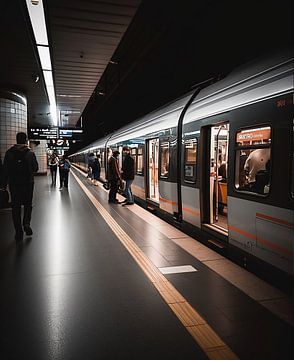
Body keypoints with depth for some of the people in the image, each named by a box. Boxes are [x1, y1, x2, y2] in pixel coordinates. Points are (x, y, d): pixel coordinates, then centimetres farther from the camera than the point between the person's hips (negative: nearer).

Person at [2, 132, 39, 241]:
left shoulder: (9, 153, -2)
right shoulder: (30, 153, -5)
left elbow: (5, 169, -3)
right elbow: (36, 168, -1)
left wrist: (4, 184, 2)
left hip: (14, 184, 1)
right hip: (28, 183, 0)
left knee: (16, 207, 8)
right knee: (28, 204, 17)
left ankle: (18, 232, 9)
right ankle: (26, 223, -6)